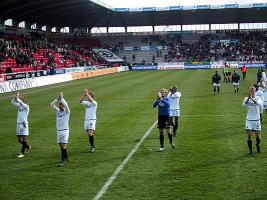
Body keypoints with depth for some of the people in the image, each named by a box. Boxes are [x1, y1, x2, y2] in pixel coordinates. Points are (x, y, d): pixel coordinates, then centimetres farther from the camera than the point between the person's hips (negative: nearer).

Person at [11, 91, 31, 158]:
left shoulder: (26, 106, -7)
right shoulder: (19, 106, 11)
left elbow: (21, 103, -25)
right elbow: (12, 102, 1)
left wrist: (17, 97, -17)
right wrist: (15, 97, -12)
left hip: (24, 124, -7)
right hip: (18, 124, 7)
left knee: (24, 139, -6)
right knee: (19, 139, 10)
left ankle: (22, 153, 3)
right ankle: (27, 146, 31)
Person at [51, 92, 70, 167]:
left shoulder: (66, 112, -4)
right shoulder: (58, 111, 10)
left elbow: (66, 105, -24)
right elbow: (52, 104, 0)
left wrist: (61, 98, -18)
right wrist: (58, 98, -10)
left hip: (65, 130, -6)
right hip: (58, 130, 6)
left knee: (63, 145, -12)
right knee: (61, 146, 10)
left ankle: (63, 160, -10)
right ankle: (66, 157, 23)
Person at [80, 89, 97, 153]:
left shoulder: (94, 103, -5)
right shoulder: (87, 103, 13)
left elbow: (91, 100, -25)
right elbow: (81, 101, 1)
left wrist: (87, 93, -18)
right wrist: (84, 95, -8)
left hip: (92, 120, -6)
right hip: (86, 119, 7)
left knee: (90, 133, -17)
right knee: (88, 134, 7)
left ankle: (92, 147, -8)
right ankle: (91, 146, 16)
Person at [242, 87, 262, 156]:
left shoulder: (258, 98, -3)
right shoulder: (246, 98, 0)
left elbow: (259, 104, -27)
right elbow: (244, 104, -22)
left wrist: (252, 98, -40)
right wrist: (248, 97, -39)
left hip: (257, 120, 0)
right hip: (249, 119, 0)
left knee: (258, 136, 4)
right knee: (249, 136, -5)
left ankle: (257, 145, 37)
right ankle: (250, 151, 9)